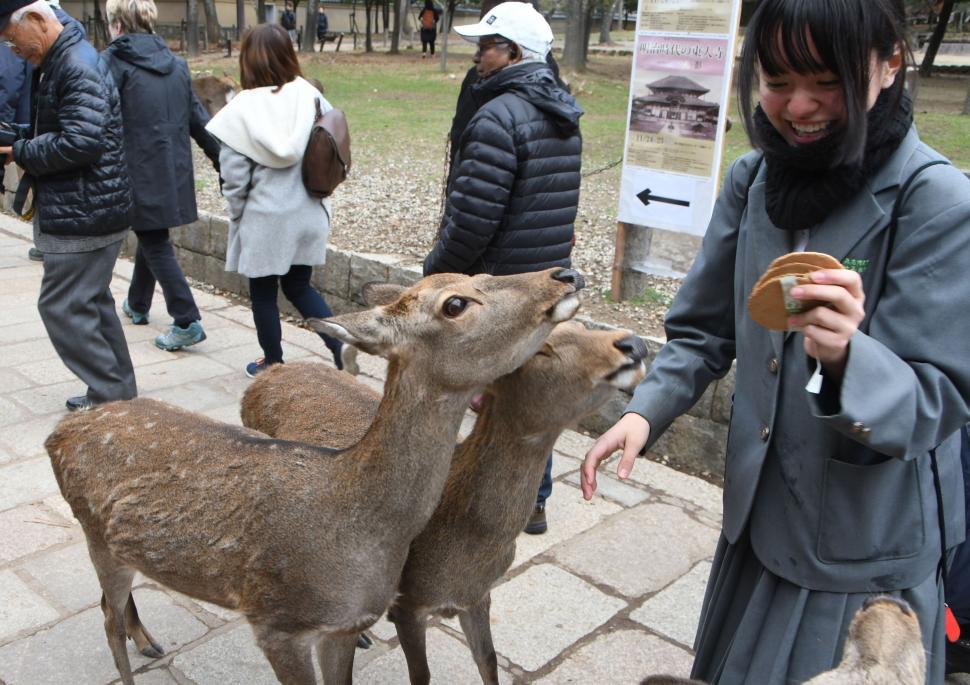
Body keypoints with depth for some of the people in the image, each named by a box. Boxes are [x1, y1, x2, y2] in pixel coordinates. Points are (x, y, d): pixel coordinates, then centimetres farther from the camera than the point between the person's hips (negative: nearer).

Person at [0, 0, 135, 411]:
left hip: (82, 213, -10)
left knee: (61, 307, -5)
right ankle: (117, 392, 25)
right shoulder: (53, 64, 16)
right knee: (92, 302, 16)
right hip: (80, 210, 10)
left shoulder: (78, 67, -17)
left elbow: (80, 142, -25)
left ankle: (113, 396, 3)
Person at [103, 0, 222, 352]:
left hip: (139, 173, -6)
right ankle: (137, 304, 39)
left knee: (155, 244, 1)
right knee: (150, 234, 22)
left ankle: (187, 321, -5)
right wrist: (224, 161, 13)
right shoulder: (175, 63, 9)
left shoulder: (114, 60, -8)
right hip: (174, 172, 6)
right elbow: (198, 118, 10)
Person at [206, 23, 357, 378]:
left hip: (264, 218, -4)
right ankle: (339, 343, 3)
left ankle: (273, 364, 27)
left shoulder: (243, 109, -13)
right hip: (307, 213, 4)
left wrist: (238, 215, 6)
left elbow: (234, 175, -11)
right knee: (299, 286, 20)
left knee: (263, 292, 14)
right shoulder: (310, 97, -6)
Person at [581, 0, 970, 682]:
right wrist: (645, 413, -13)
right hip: (758, 520, 5)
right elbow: (703, 331, 4)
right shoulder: (753, 179, -4)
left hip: (866, 554, -5)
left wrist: (844, 356, -41)